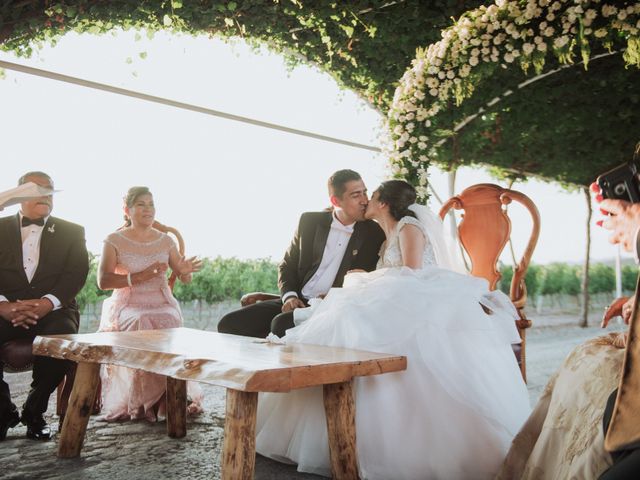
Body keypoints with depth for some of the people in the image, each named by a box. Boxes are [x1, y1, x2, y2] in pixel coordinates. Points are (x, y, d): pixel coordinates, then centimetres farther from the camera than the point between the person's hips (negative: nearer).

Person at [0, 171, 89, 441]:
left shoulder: (72, 232, 13)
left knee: (62, 338, -33)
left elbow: (76, 274, 0)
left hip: (53, 310, 0)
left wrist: (47, 303, -19)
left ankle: (34, 411, -9)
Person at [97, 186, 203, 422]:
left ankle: (170, 398, -22)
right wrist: (138, 277, -23)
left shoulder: (165, 241, 12)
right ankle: (138, 402, -24)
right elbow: (103, 281, -11)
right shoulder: (114, 241, 1)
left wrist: (185, 271, -16)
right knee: (141, 325, -34)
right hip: (127, 305, -2)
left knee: (170, 323, -30)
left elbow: (184, 279, 9)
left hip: (162, 304, 2)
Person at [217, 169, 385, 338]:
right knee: (229, 323, -12)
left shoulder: (374, 234, 0)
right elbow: (287, 265, 14)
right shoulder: (310, 221, 7)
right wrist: (290, 296, -5)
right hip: (298, 301, 4)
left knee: (281, 324, -34)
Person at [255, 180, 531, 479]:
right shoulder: (389, 237, 26)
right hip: (404, 308, 9)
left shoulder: (408, 226, 0)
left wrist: (363, 280, -3)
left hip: (423, 304, -9)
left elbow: (413, 275, -12)